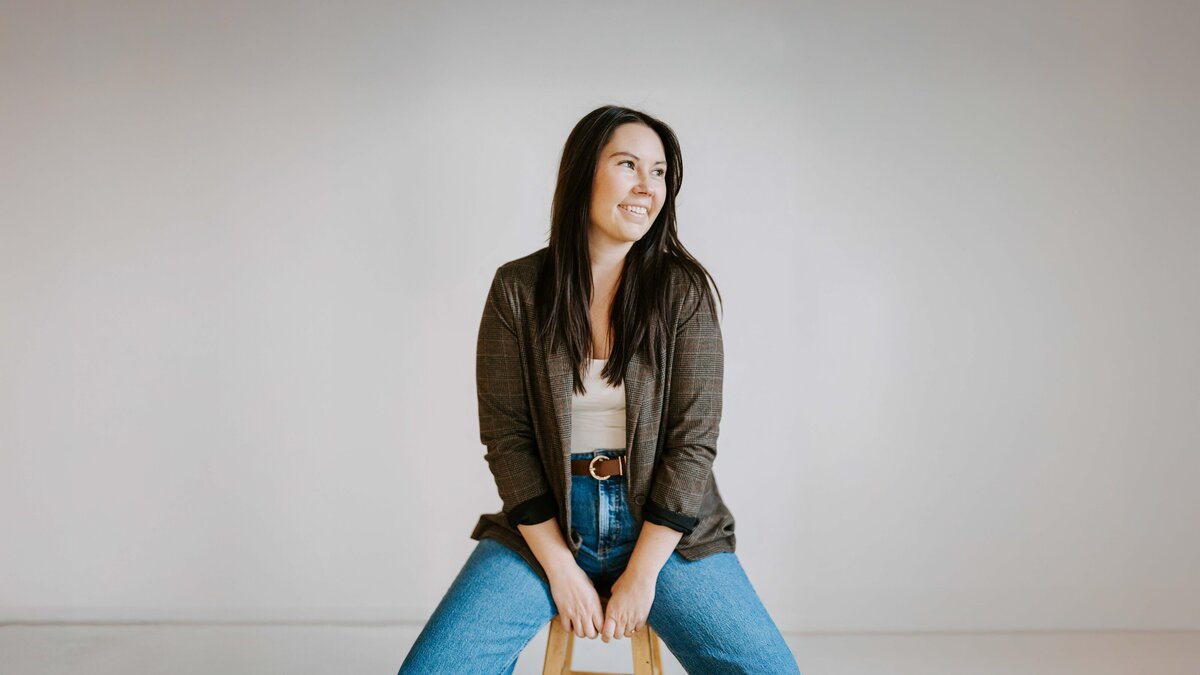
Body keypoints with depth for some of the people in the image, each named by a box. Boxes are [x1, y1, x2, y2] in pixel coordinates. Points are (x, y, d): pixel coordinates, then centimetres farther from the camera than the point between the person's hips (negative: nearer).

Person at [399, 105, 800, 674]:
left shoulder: (683, 290, -3)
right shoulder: (517, 290, -2)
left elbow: (693, 439, -6)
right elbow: (506, 437, -3)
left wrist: (641, 575, -10)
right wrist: (561, 569, -9)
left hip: (665, 527, 0)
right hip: (544, 527, 0)